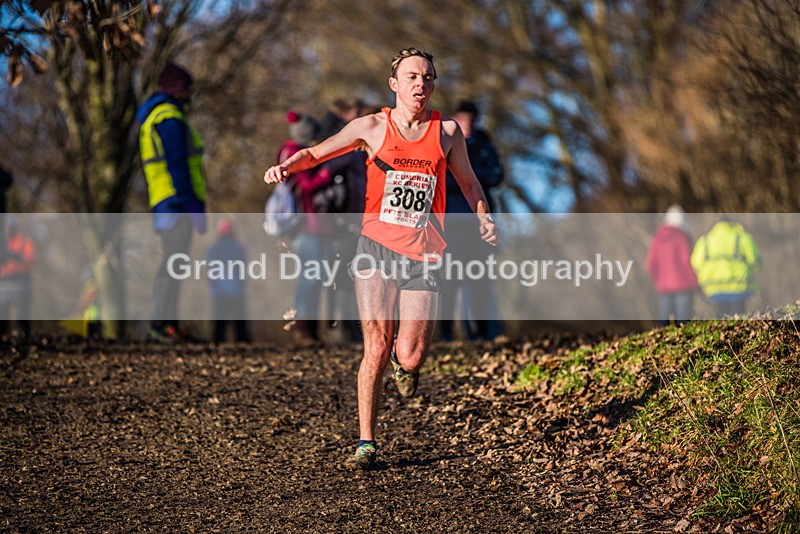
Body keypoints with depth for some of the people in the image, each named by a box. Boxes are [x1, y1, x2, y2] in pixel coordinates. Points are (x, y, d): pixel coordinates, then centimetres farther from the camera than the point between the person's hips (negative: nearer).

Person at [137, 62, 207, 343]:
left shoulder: (153, 118, 21)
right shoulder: (170, 119, -11)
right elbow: (178, 167, -19)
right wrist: (194, 207, -20)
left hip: (165, 203, 10)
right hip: (176, 203, -10)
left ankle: (168, 322, 11)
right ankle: (161, 322, -14)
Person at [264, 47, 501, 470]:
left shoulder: (447, 131, 6)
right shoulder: (372, 127, 2)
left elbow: (468, 182, 19)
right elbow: (316, 153, 7)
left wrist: (484, 218, 3)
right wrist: (286, 166, -13)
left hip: (422, 255, 1)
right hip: (377, 247, -1)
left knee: (409, 358, -6)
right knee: (376, 348, -10)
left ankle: (404, 360, 33)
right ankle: (366, 443, 1)